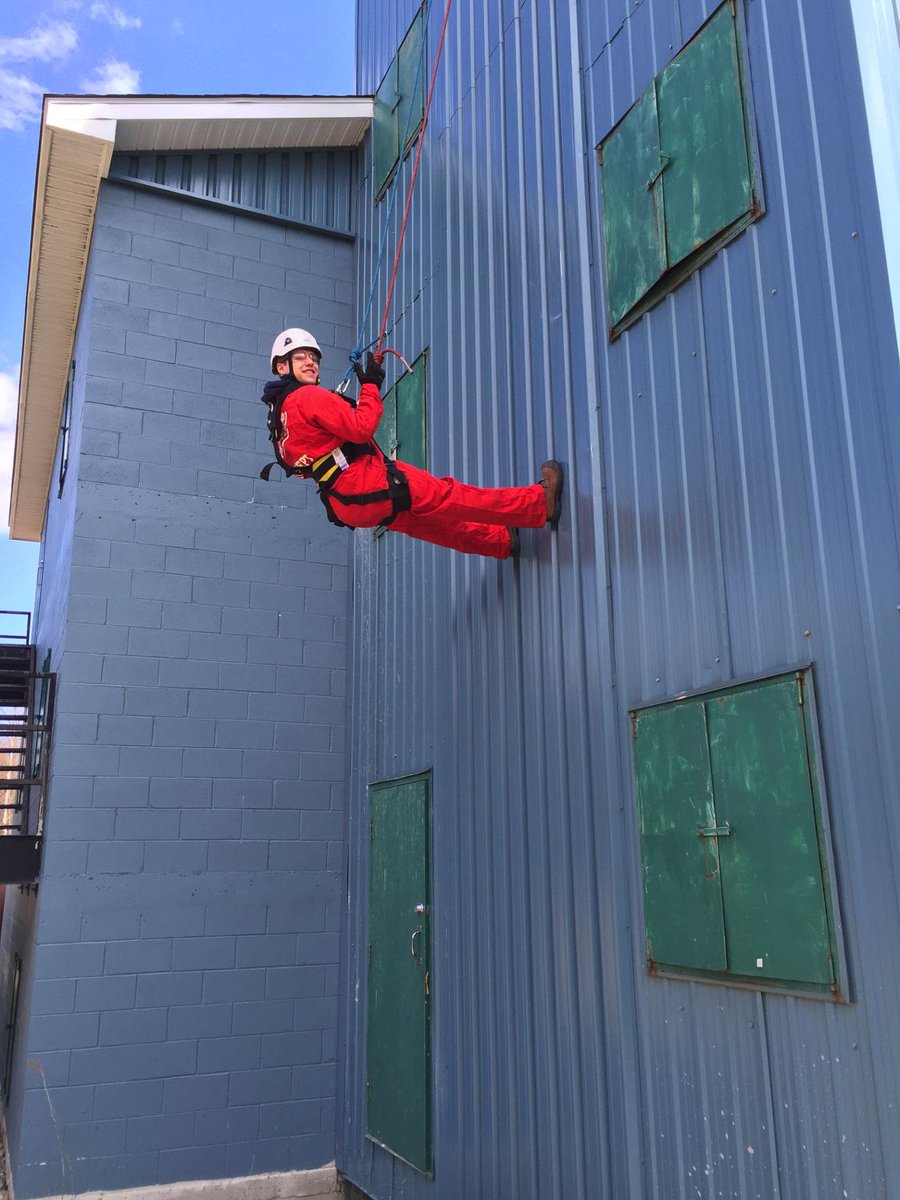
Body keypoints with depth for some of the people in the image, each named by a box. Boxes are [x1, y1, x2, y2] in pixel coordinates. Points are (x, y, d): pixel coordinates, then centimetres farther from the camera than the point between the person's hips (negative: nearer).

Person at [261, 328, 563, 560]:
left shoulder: (280, 411, 18)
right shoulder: (308, 396, -14)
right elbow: (361, 428, -22)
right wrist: (371, 386, -9)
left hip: (348, 505, 10)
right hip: (368, 485, -10)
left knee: (433, 522, 18)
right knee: (448, 495, -6)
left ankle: (503, 541, 30)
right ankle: (540, 503, -1)